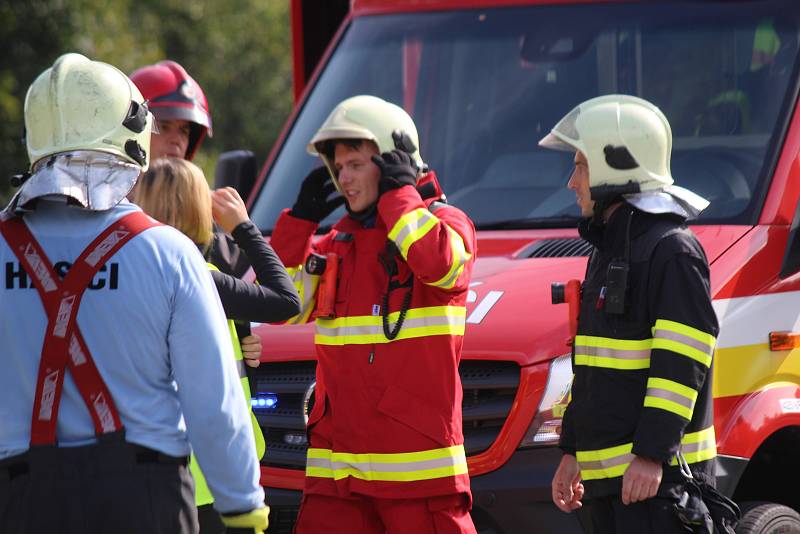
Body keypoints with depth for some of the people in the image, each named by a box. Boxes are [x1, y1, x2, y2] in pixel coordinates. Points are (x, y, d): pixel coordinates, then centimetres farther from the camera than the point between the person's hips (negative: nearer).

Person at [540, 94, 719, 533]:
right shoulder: (609, 250, 20)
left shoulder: (672, 251, -11)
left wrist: (652, 453, -23)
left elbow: (681, 364, -18)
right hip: (608, 473, 10)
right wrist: (572, 452, 23)